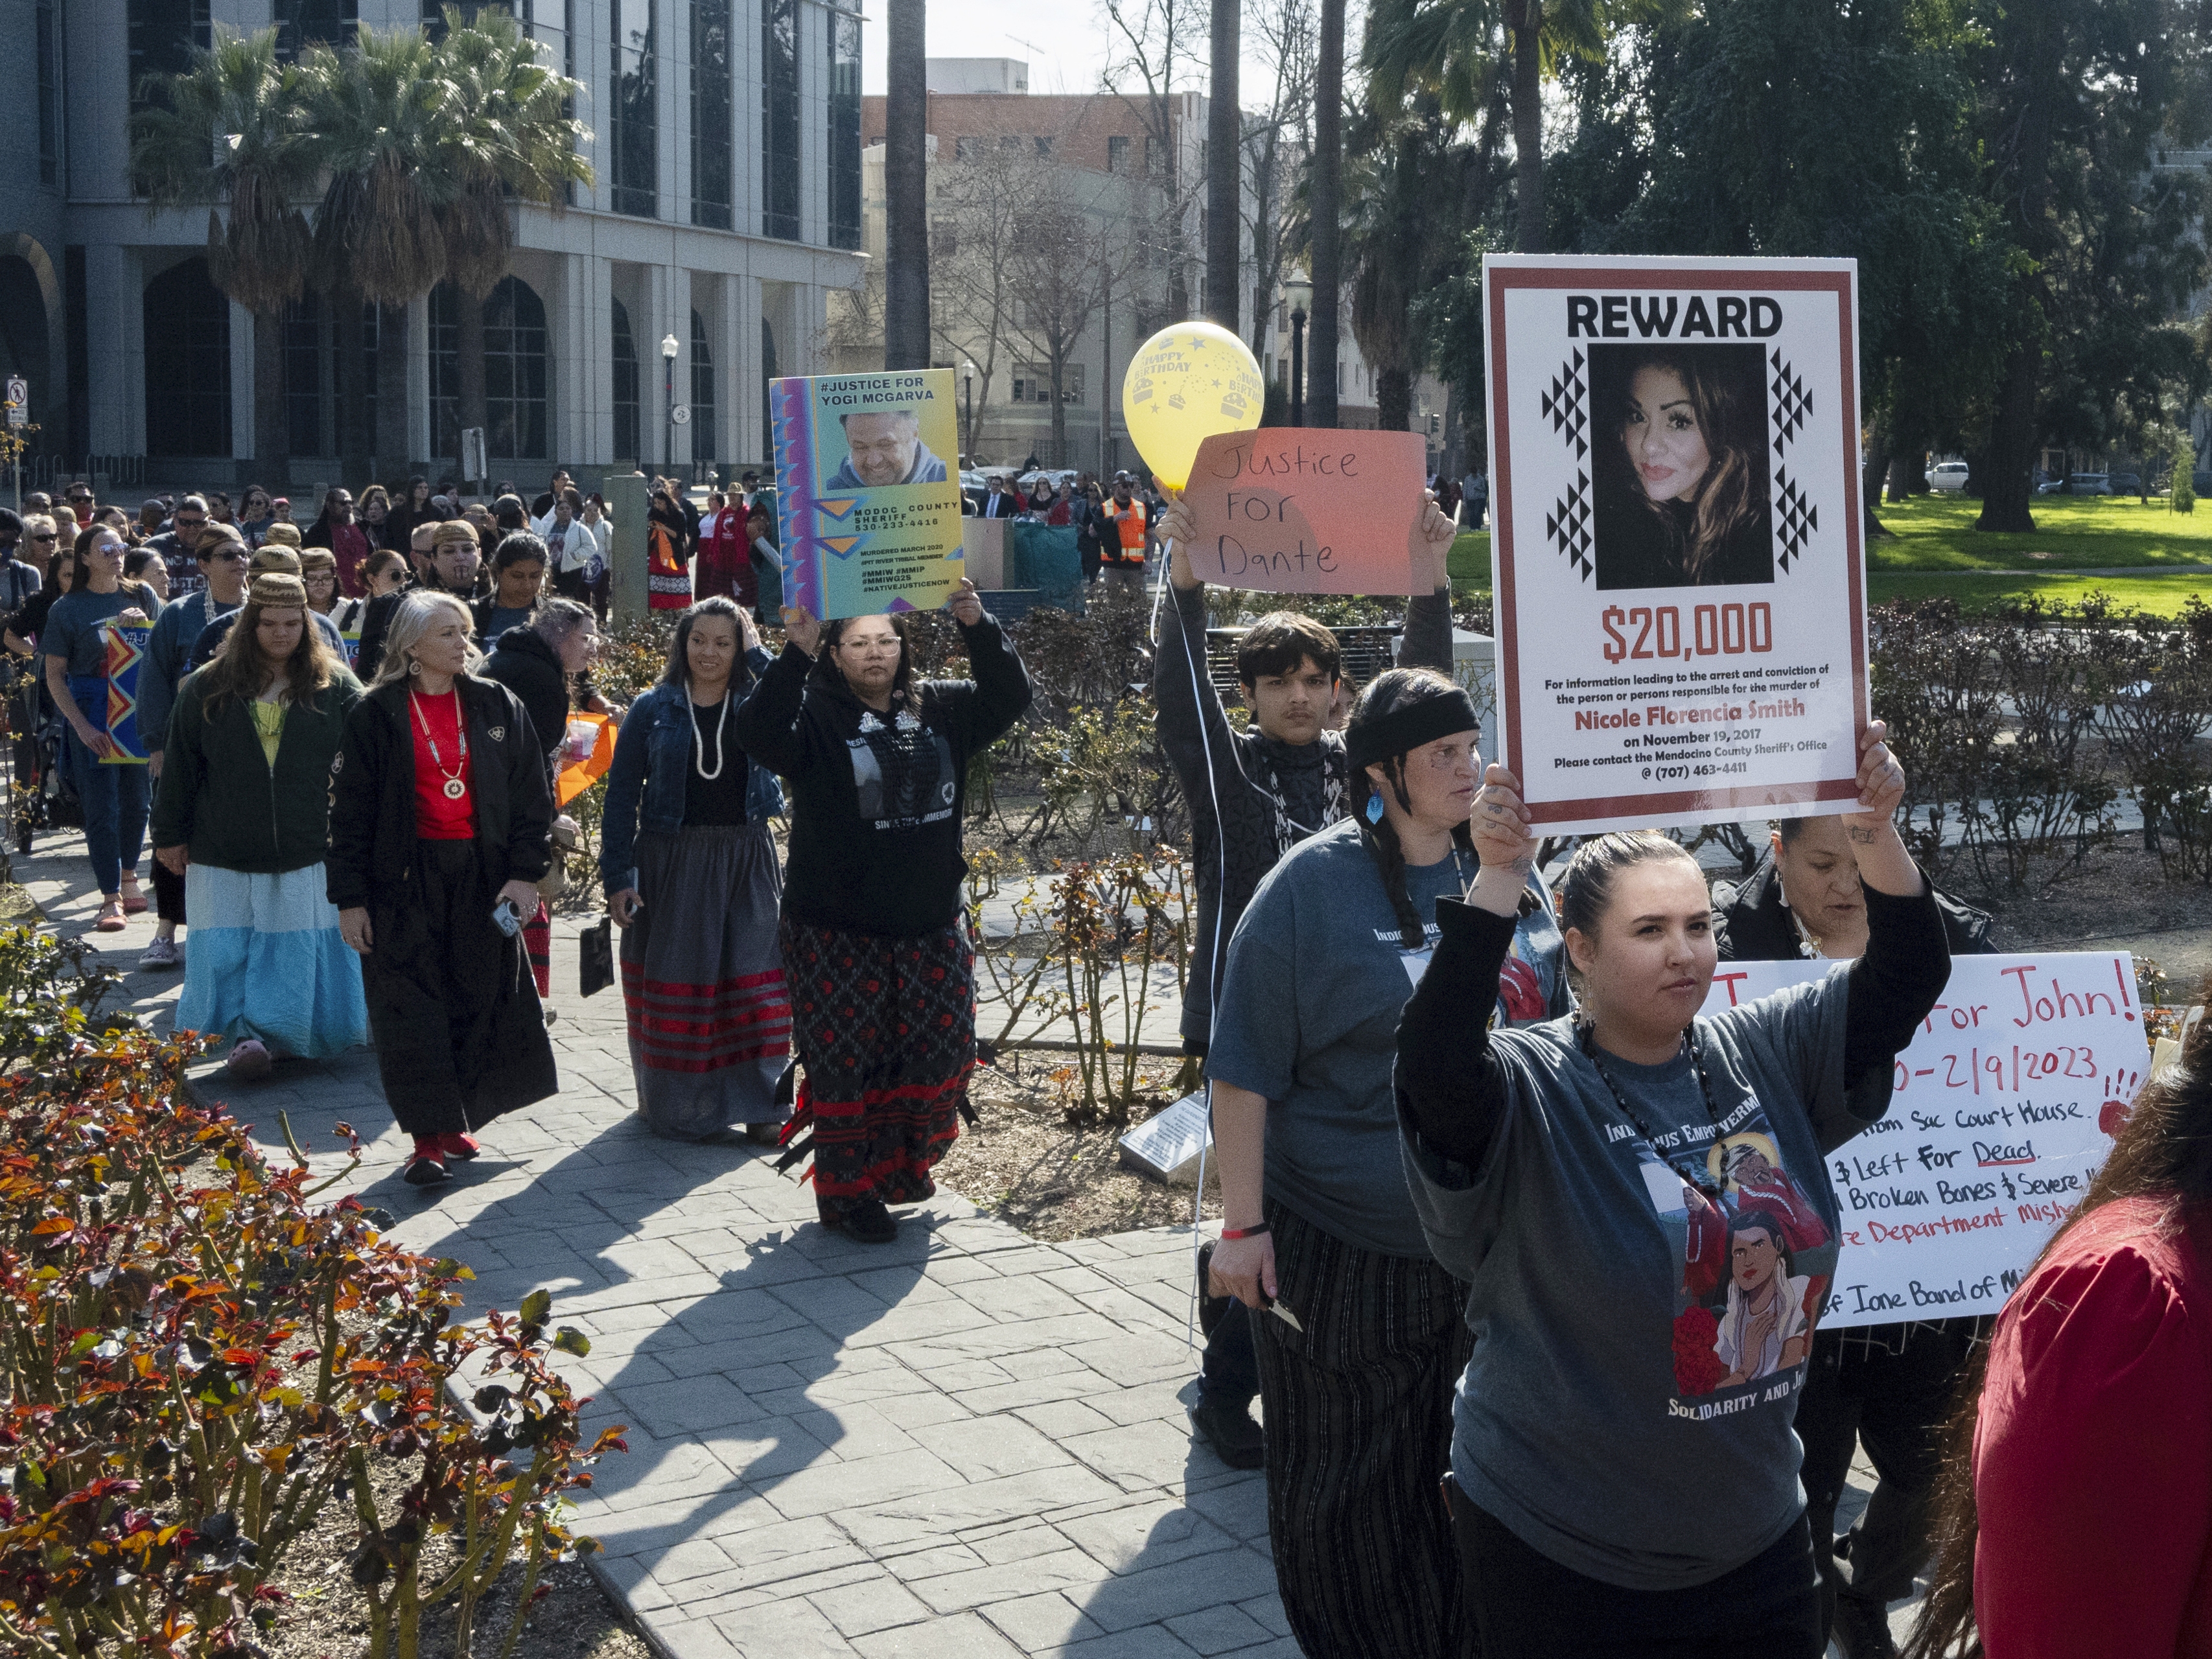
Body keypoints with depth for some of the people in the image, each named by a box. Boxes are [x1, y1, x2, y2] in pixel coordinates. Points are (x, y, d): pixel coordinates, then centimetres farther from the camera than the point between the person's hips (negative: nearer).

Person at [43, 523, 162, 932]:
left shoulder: (142, 597, 8)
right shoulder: (68, 608, -1)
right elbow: (55, 676, -2)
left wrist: (144, 625, -12)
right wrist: (82, 726, -12)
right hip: (93, 716, -3)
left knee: (137, 798, 10)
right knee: (101, 806, -5)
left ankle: (128, 876, 30)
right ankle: (111, 898, -1)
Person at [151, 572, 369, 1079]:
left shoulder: (336, 689, 1)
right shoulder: (208, 689, 4)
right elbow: (180, 767, 8)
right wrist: (171, 837, 7)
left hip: (310, 853, -1)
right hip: (226, 854, 1)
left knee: (299, 952, 2)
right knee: (229, 950, -4)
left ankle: (291, 1037, 11)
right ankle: (246, 1034, -1)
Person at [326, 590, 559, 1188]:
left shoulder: (496, 706, 6)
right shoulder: (377, 714, -1)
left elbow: (531, 794, 6)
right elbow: (350, 808, 0)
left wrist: (524, 871, -5)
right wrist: (350, 897, -4)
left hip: (483, 878, 3)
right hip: (405, 880, -2)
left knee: (480, 999, 6)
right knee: (413, 1007, -3)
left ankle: (452, 1121, 21)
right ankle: (429, 1138, 1)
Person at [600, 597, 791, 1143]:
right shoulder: (653, 709, 1)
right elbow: (622, 795, 0)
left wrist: (754, 651, -13)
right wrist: (618, 876, -6)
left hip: (747, 859, 1)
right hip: (672, 860, -1)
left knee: (755, 978, 0)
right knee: (673, 981, 4)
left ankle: (758, 1102, 8)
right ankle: (677, 1103, 16)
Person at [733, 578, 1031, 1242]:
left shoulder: (939, 709, 7)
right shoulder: (816, 714, -8)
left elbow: (1009, 696, 0)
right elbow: (758, 735, -25)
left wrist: (978, 626, -15)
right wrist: (796, 653, -35)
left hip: (929, 926, 5)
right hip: (837, 932, -4)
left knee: (941, 1049, 9)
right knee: (845, 1061, 2)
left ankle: (904, 1163, 31)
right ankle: (846, 1189, 16)